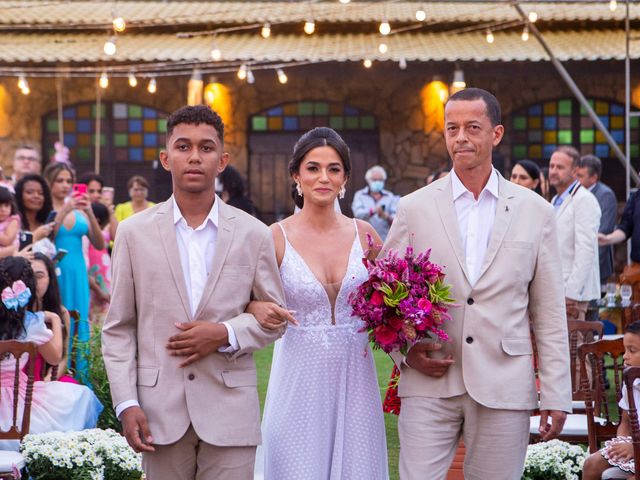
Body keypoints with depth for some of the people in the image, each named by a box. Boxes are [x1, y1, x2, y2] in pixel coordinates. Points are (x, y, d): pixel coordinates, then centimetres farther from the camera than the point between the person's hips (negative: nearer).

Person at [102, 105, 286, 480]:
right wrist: (126, 404, -4)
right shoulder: (135, 233, 4)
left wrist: (226, 334, -9)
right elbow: (118, 328, 5)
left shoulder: (254, 234, 4)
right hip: (160, 410, 0)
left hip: (230, 411, 0)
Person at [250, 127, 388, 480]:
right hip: (300, 376, -2)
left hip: (355, 375, 2)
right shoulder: (276, 237, -5)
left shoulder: (363, 234, 3)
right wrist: (257, 309, -21)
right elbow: (246, 299, 0)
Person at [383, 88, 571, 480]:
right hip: (429, 384, 0)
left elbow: (549, 312, 5)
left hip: (503, 387, 0)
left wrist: (556, 396, 1)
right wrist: (405, 351, -8)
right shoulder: (414, 209, 5)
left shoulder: (535, 212, 5)